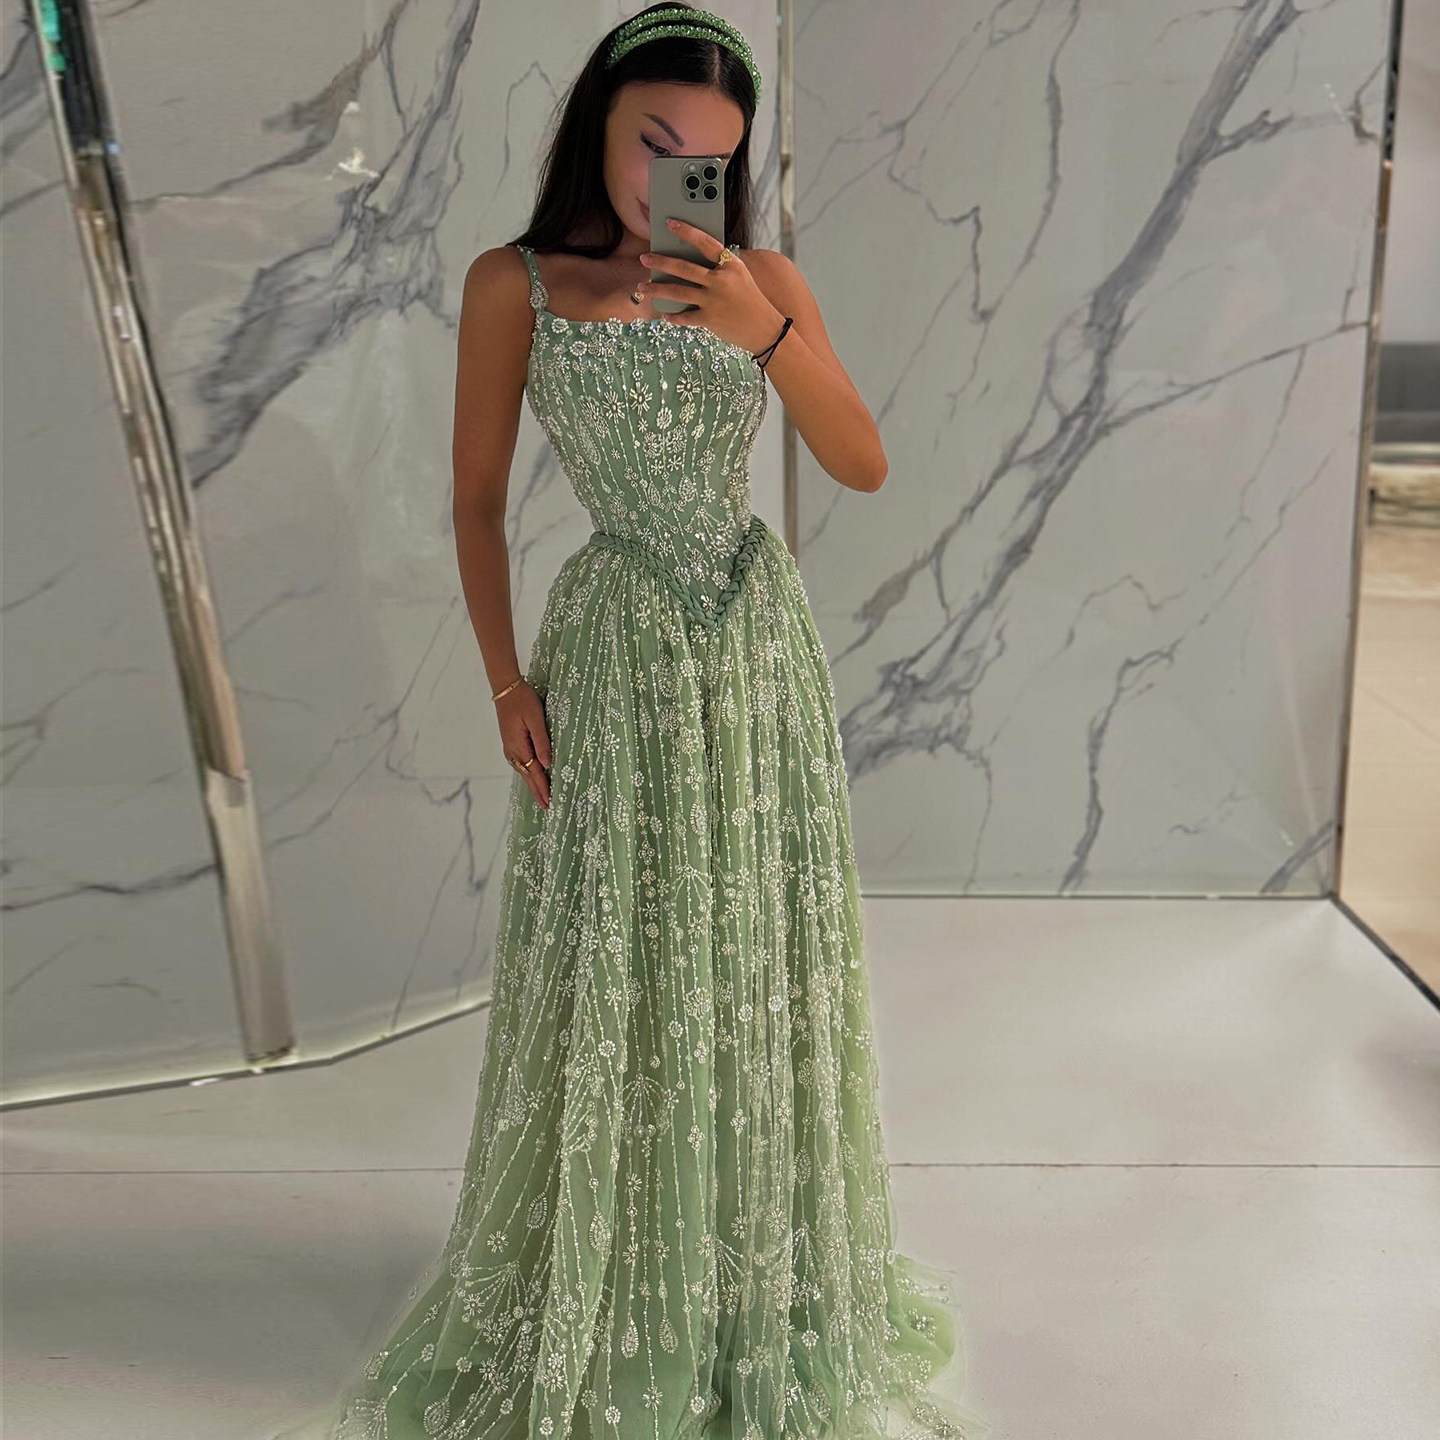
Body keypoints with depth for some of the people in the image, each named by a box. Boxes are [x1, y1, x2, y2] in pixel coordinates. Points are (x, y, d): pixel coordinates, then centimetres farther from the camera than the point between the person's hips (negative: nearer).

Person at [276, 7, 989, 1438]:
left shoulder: (761, 279, 3)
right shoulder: (515, 285, -4)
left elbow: (866, 465, -3)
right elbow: (477, 501, 0)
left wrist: (767, 330, -16)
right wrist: (507, 685, -5)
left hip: (760, 650, 3)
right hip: (617, 660, -2)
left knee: (760, 962, 12)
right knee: (614, 972, 7)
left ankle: (768, 1263, 37)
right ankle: (605, 1276, 32)